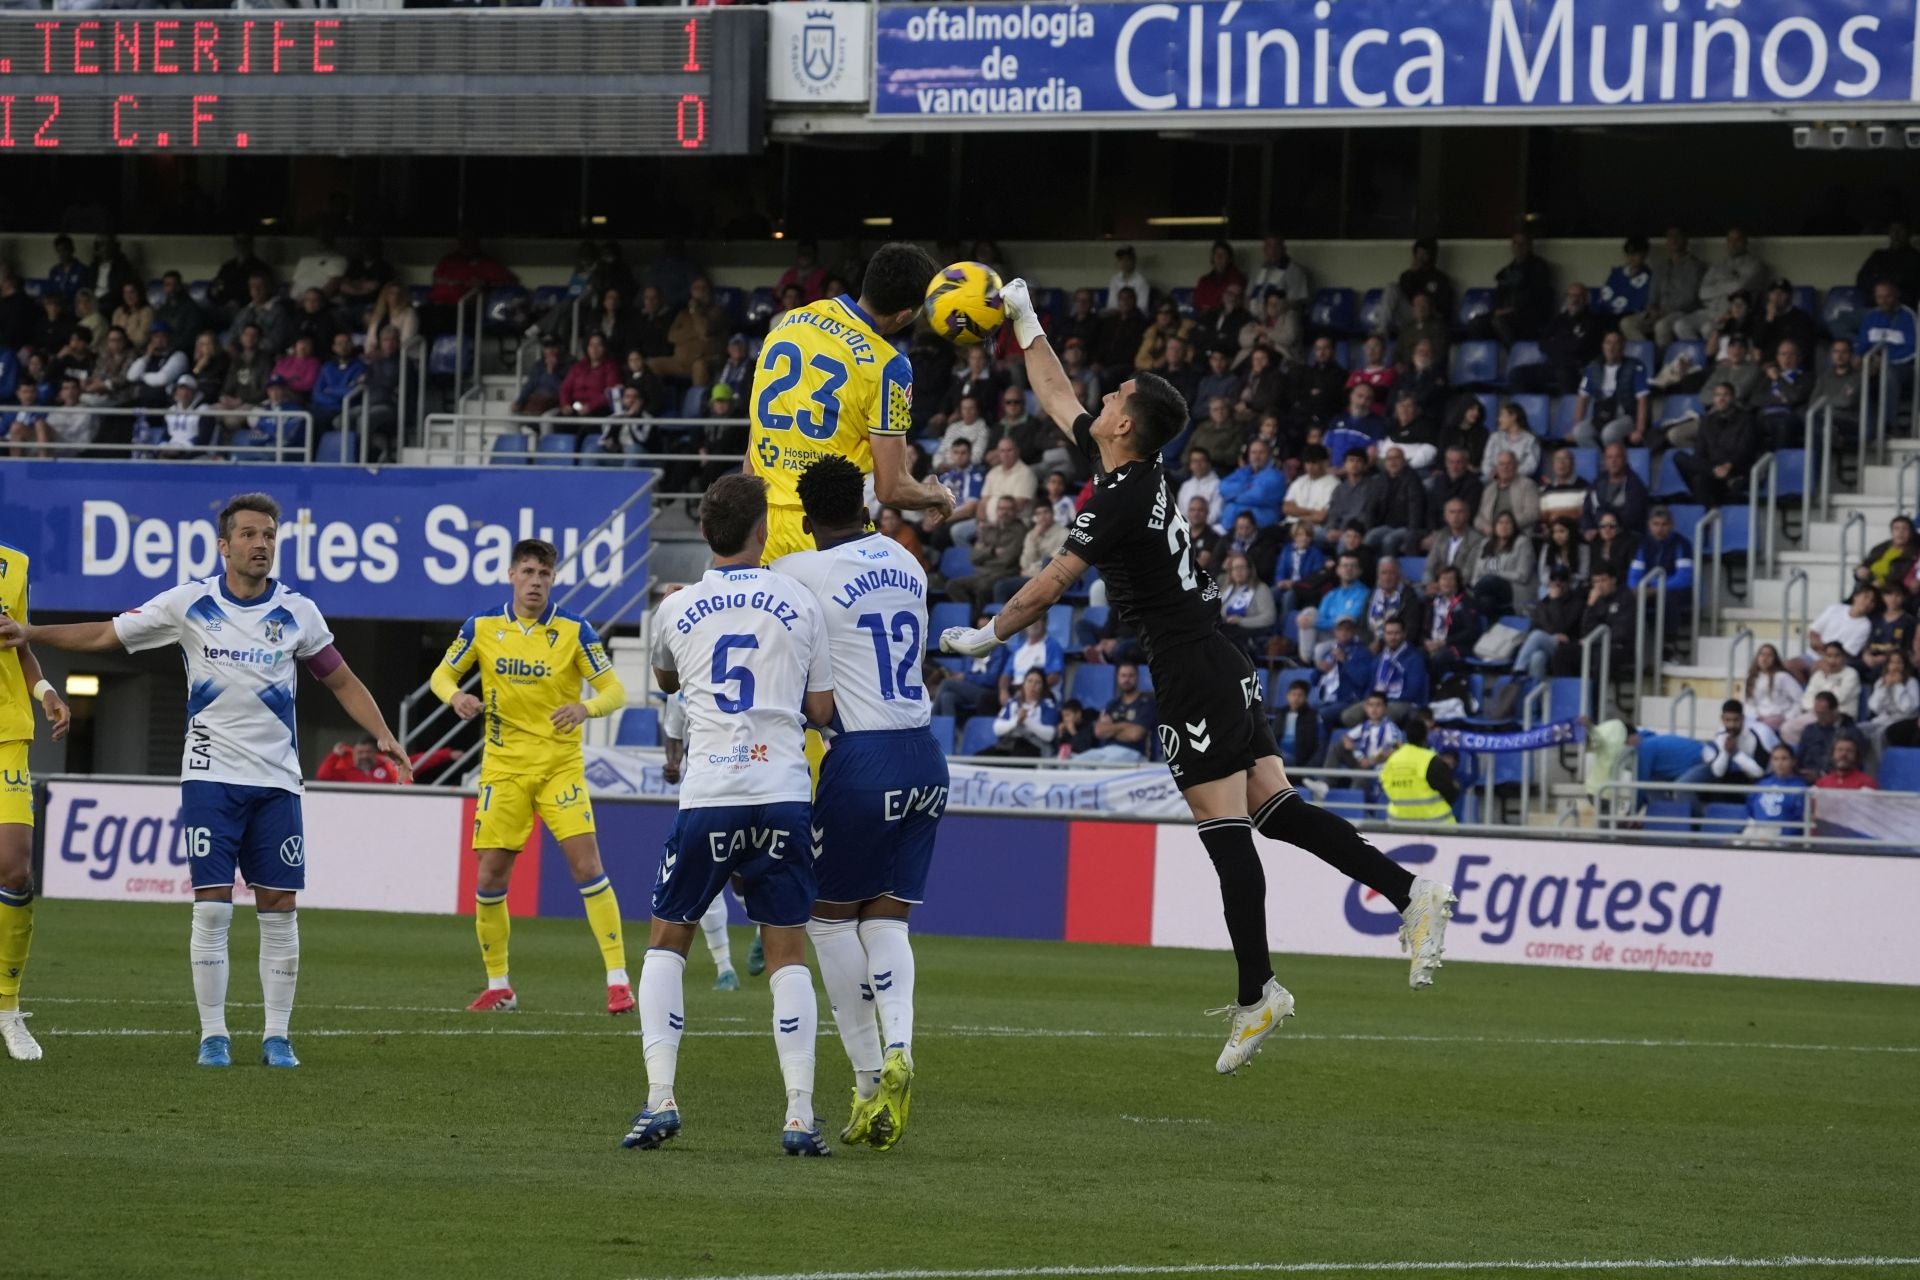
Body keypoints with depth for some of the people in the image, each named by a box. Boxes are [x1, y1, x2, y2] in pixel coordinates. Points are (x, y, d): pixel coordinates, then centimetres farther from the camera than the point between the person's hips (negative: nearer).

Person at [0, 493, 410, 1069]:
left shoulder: (297, 612, 3)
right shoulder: (190, 604, -2)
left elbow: (342, 680, 13)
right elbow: (105, 634, 4)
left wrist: (383, 736, -1)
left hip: (277, 781, 2)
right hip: (211, 777, -2)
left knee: (280, 911, 0)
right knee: (212, 909, -7)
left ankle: (277, 1036, 8)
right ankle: (213, 1035, 1)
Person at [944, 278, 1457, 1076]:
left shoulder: (1121, 500, -15)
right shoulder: (1136, 469, 10)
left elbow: (1048, 586, -10)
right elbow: (1058, 399, 25)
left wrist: (986, 636, 3)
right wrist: (1023, 321, 30)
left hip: (1192, 679, -9)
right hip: (1224, 672, 9)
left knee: (1224, 832, -8)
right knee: (1274, 809, 6)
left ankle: (1256, 994, -8)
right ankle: (1409, 895, -3)